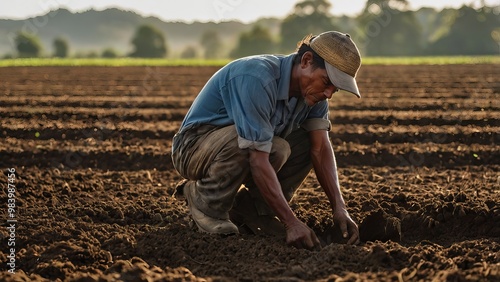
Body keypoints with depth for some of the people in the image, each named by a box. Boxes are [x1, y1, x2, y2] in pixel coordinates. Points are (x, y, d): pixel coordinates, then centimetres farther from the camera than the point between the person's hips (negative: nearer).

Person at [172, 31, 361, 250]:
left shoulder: (311, 86, -6)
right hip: (194, 147, -8)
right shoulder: (257, 79, -33)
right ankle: (205, 201, -11)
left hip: (240, 148, 8)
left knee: (307, 142, -10)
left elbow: (321, 148, -10)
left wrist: (339, 208, -23)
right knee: (275, 148, -33)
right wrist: (291, 223, -37)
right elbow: (259, 161, -35)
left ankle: (248, 209, -1)